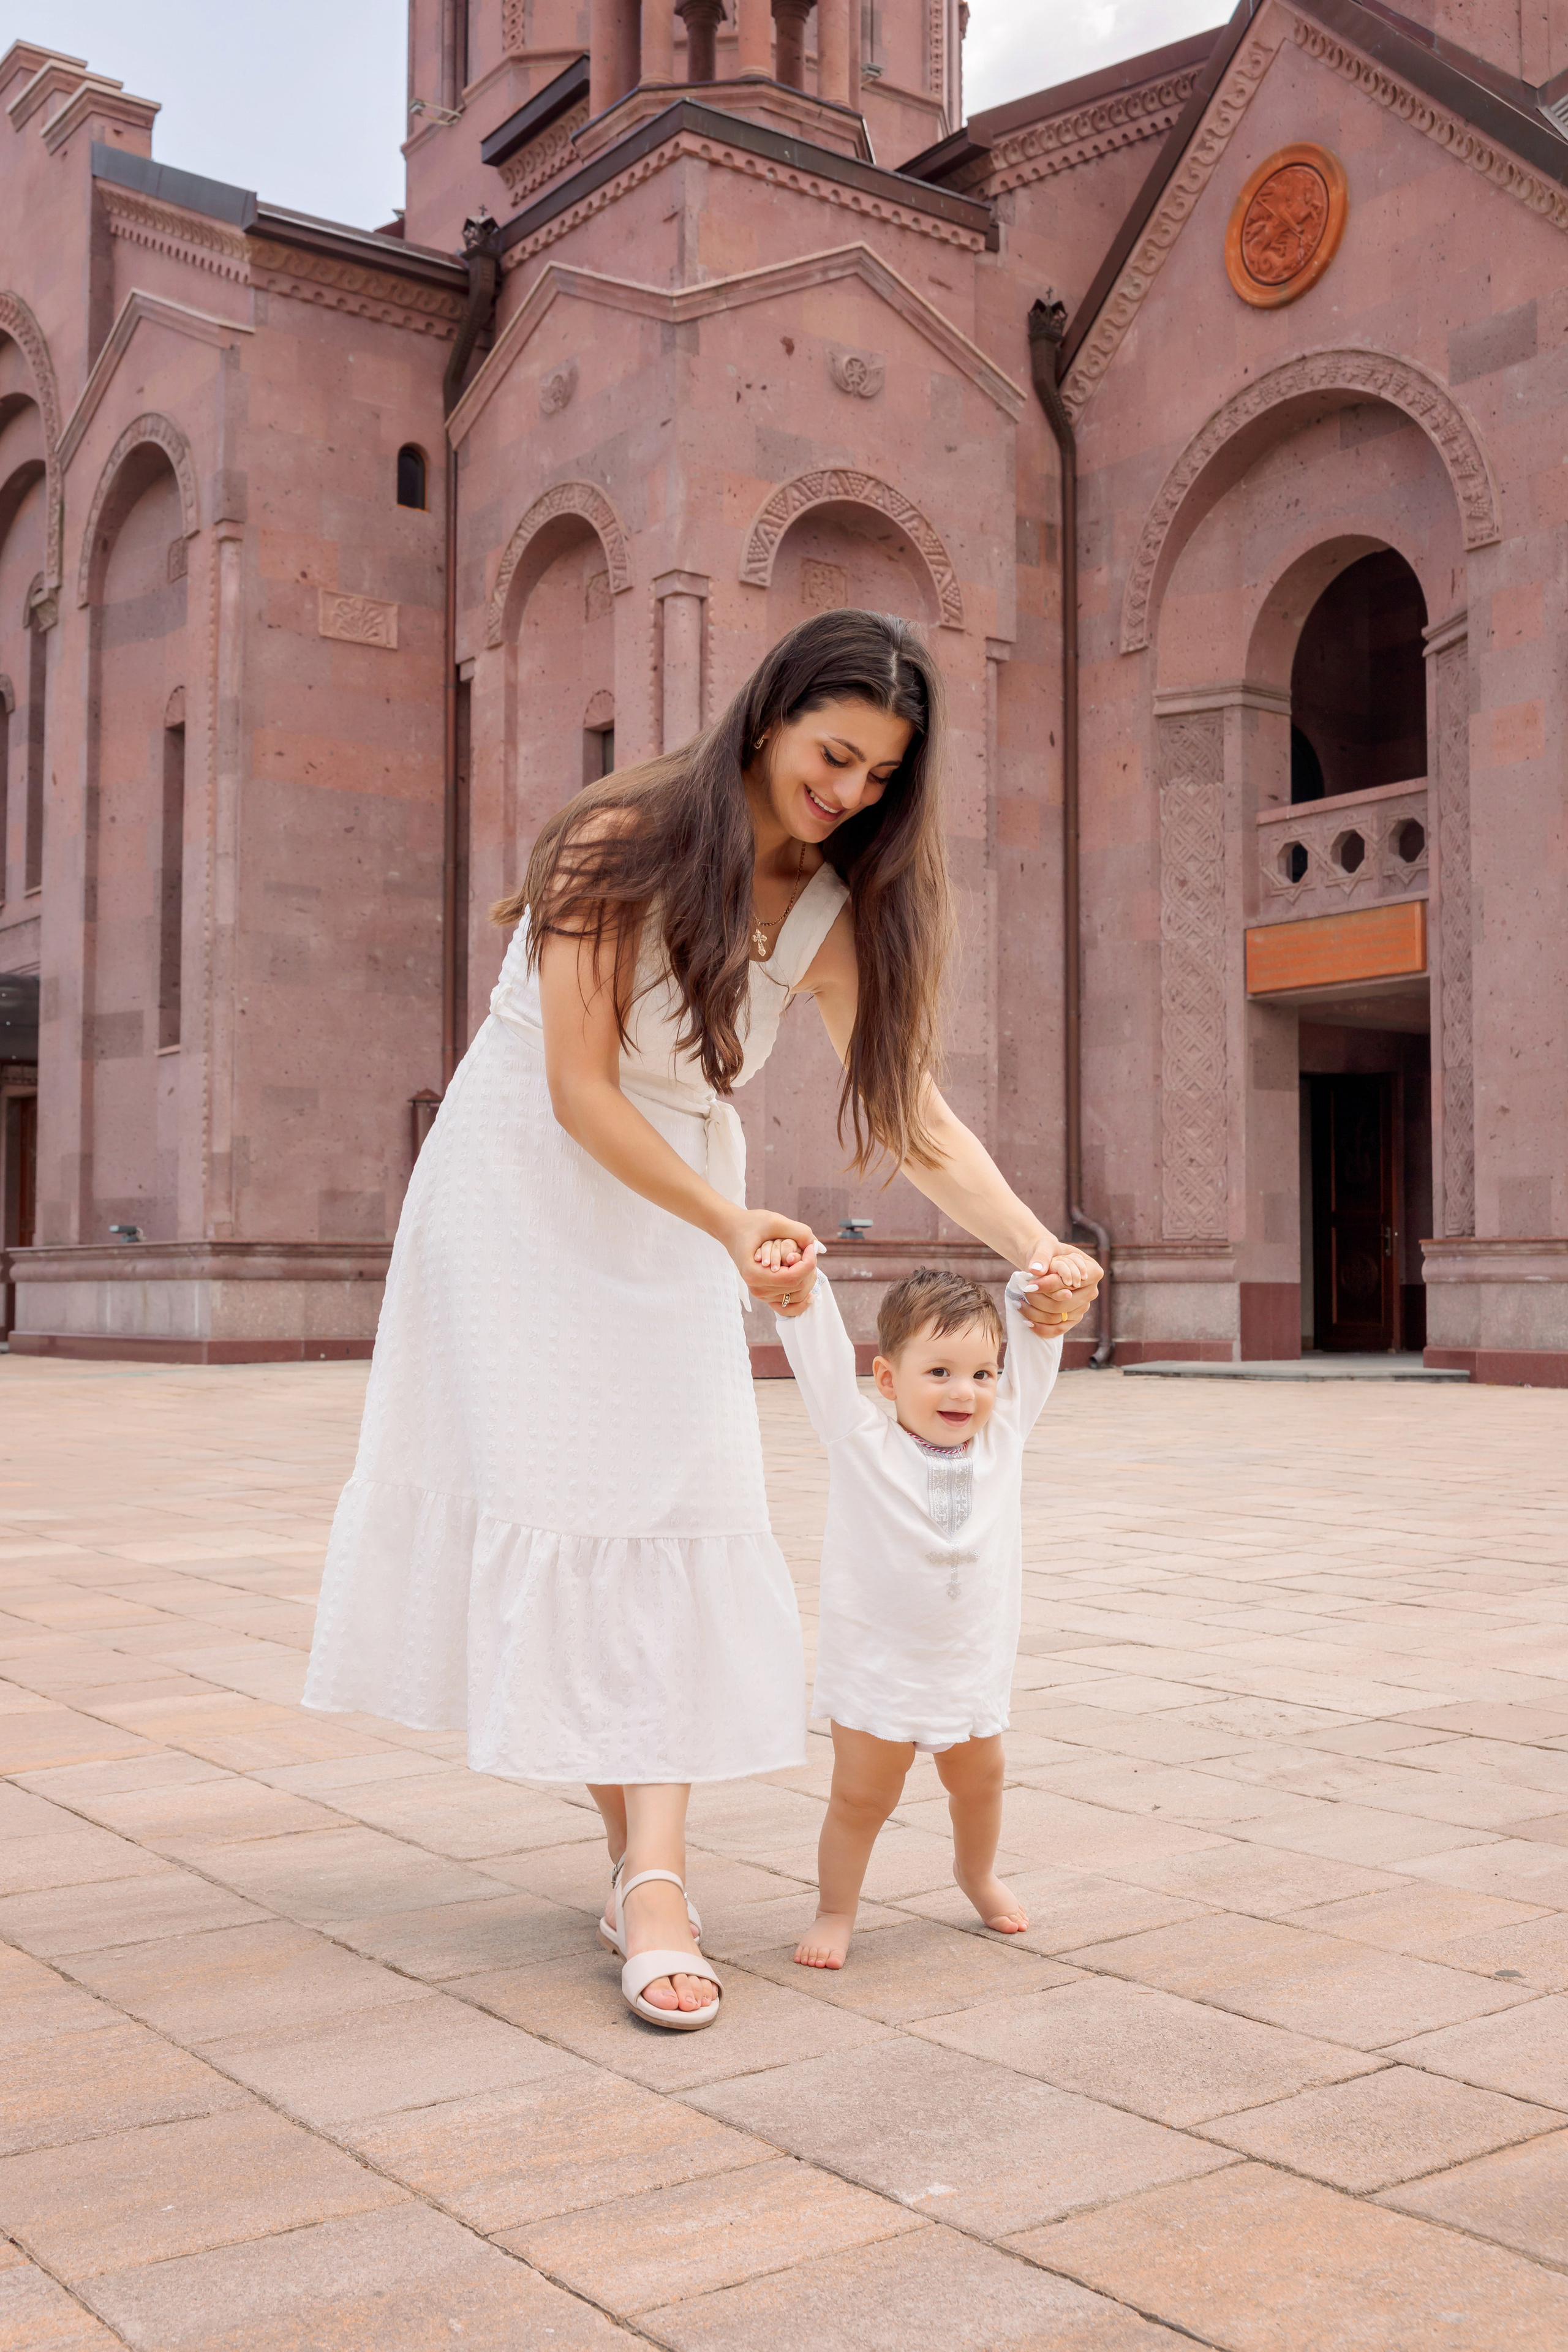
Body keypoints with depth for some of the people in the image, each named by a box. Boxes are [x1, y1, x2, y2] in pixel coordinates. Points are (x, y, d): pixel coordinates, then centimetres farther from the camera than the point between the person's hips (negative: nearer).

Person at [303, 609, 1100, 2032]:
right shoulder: (623, 843, -18)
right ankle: (636, 1848, 4)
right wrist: (734, 1228, -29)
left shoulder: (838, 911, -4)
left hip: (676, 1199, 4)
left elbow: (913, 1109, -9)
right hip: (526, 1185, -4)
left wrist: (1034, 1244, -24)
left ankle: (654, 1879, -8)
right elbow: (580, 1090, -21)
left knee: (680, 1500, -7)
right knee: (547, 1483, -8)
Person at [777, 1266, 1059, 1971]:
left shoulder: (1002, 1432, -3)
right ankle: (835, 1910, 25)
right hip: (876, 1661, -4)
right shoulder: (860, 1438, -14)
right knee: (861, 1795, 3)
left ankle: (977, 1873, 50)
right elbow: (820, 1356, -23)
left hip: (972, 1660, 4)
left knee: (978, 1781, 23)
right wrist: (799, 1290, -38)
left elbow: (1034, 1349, -1)